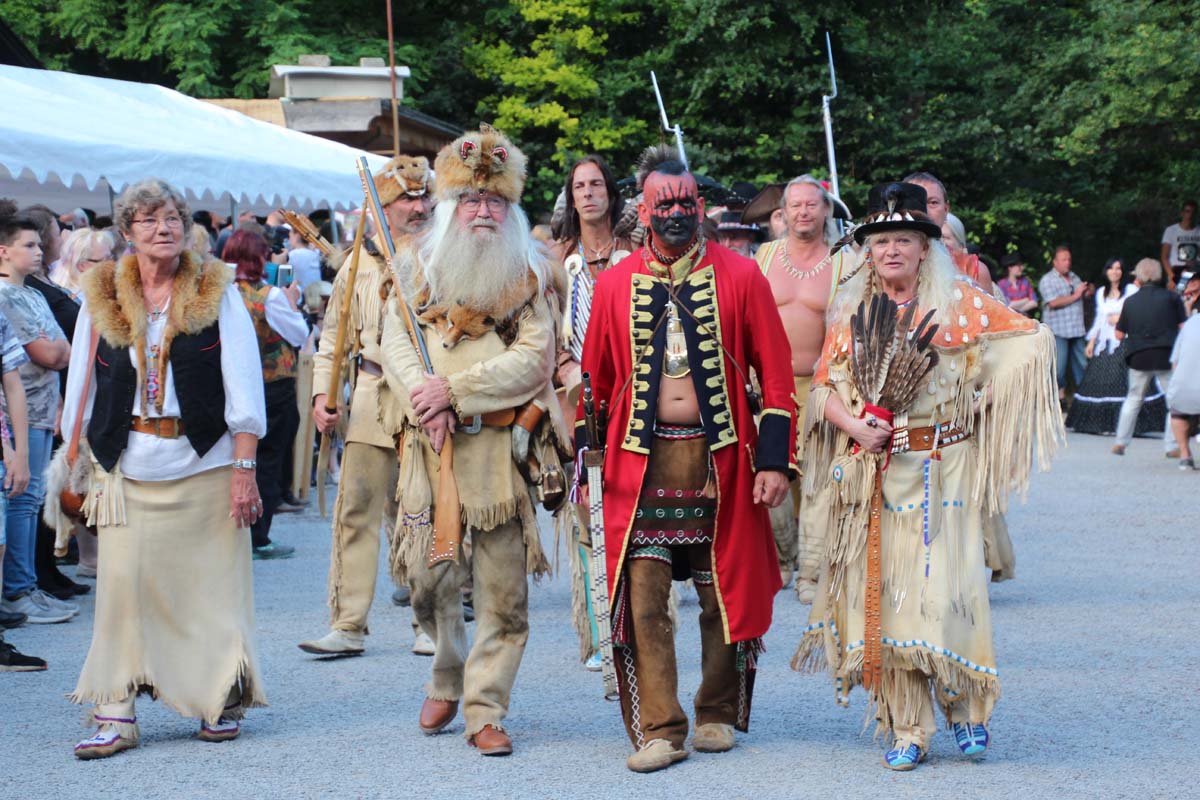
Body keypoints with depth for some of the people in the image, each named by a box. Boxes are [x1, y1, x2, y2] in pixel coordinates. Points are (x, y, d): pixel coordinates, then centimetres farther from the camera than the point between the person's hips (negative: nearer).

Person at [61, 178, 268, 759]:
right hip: (127, 465, 1)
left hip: (205, 462, -1)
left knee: (212, 581, 3)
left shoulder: (217, 292, 1)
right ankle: (115, 714, -2)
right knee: (123, 580, -6)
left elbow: (242, 384, -2)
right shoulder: (101, 297, 7)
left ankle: (221, 699, 18)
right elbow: (83, 384, 12)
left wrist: (244, 469, -8)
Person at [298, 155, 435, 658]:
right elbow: (334, 338, 13)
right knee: (356, 509, -2)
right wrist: (322, 393, 2)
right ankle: (347, 626, 3)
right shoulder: (362, 261, 9)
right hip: (374, 399, 1)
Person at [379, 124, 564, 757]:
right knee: (428, 577, 6)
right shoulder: (416, 269, 11)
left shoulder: (527, 276, 5)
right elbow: (395, 347, 2)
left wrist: (454, 388, -14)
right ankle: (445, 681, 29)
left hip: (501, 449, -2)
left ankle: (485, 709, 5)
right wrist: (425, 399, -16)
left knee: (503, 589, -3)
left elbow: (533, 359, -6)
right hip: (430, 447, 2)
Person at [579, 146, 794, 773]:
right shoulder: (614, 285, 7)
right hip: (640, 461, 1)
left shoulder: (741, 278, 2)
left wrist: (773, 460, -6)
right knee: (642, 598, -5)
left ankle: (718, 715, 23)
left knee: (725, 594, 7)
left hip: (721, 458, -1)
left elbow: (775, 374, 1)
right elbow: (595, 379, 13)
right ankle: (659, 730, 0)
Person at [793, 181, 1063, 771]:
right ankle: (906, 730, 8)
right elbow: (825, 387, 10)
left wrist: (984, 395, -5)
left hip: (940, 471, -3)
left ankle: (966, 706, 14)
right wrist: (854, 425, -9)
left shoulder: (959, 303, 2)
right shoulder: (850, 311, 10)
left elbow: (1032, 339, 5)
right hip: (870, 474, 3)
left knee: (939, 588, -10)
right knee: (882, 592, 0)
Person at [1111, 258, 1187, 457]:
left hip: (1139, 357, 2)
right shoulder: (1172, 297, 0)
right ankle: (1171, 446, 0)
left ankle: (1121, 442, 19)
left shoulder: (1130, 301, 6)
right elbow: (1184, 327, -3)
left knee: (1134, 399, 19)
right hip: (1167, 356, -2)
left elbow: (1119, 335, 9)